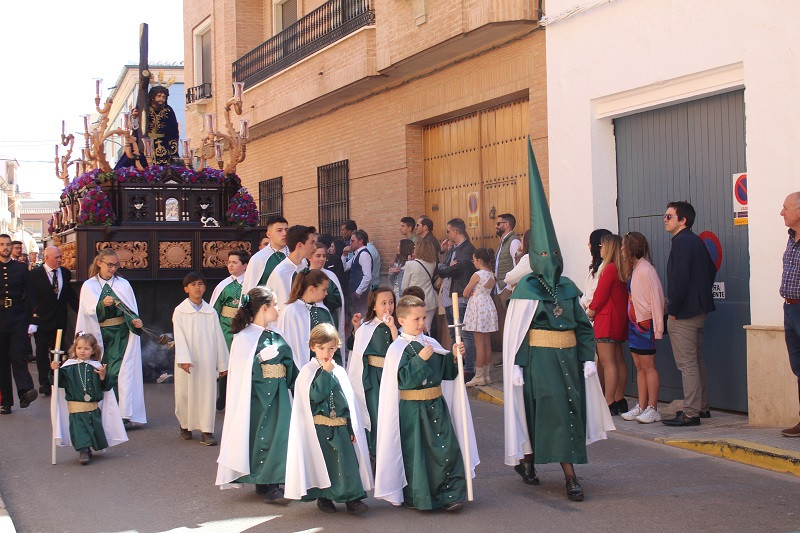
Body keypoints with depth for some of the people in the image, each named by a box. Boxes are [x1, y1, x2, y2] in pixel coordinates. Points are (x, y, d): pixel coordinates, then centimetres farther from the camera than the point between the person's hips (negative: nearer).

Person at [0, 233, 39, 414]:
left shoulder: (21, 268, 7)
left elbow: (30, 294, 7)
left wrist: (33, 319, 0)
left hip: (18, 320, -1)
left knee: (18, 356, -15)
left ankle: (25, 392, -22)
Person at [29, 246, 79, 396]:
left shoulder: (65, 273, 3)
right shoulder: (35, 274, -9)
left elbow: (70, 296, 10)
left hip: (60, 320, 3)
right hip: (42, 321, -3)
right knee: (42, 353, 4)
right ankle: (44, 383, 11)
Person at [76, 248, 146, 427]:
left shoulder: (123, 284, 7)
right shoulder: (89, 286, 7)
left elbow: (131, 310, 2)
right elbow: (88, 310, -6)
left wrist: (135, 321, -19)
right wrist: (102, 304, -25)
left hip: (120, 334, -1)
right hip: (98, 334, 1)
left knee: (118, 371, -9)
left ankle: (124, 414, -11)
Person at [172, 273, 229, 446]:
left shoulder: (211, 312, 6)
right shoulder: (180, 311, -1)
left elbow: (218, 338, 9)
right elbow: (179, 337, -9)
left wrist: (222, 364, 9)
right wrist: (184, 359, -21)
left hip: (207, 362, 2)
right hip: (187, 362, -2)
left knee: (207, 392, 0)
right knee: (186, 393, 5)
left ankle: (206, 431, 3)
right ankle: (185, 426, 25)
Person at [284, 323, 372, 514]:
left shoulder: (340, 372, 10)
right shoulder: (308, 372, -2)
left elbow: (349, 403, 12)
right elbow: (314, 396, -18)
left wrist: (351, 428, 7)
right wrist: (326, 372, -15)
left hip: (340, 427, 3)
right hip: (318, 427, -3)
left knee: (347, 462, -5)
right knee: (322, 463, 3)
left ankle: (353, 498, -2)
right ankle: (323, 497, 17)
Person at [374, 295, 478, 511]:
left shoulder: (432, 344, 10)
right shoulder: (397, 349, -8)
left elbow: (446, 373, 15)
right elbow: (402, 379, -19)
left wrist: (453, 357, -1)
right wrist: (419, 360, -24)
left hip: (436, 405, 5)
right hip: (411, 410, -5)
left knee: (446, 449, -1)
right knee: (414, 453, 2)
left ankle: (451, 494, 6)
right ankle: (414, 497, 16)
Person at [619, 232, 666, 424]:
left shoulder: (645, 270, -16)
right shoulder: (633, 269, 12)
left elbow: (656, 298, -17)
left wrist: (657, 328, -18)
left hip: (645, 323, -9)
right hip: (634, 323, 9)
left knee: (648, 366, -5)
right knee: (639, 366, 11)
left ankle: (652, 409, 0)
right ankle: (641, 407, 15)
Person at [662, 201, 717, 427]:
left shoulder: (681, 242, -16)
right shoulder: (697, 241, 14)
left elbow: (680, 279, -22)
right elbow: (711, 270, 23)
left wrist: (672, 310, -16)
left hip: (684, 314, -10)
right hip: (700, 310, 10)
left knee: (687, 364, -8)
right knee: (697, 360, 17)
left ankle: (690, 413, -7)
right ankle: (702, 407, 24)